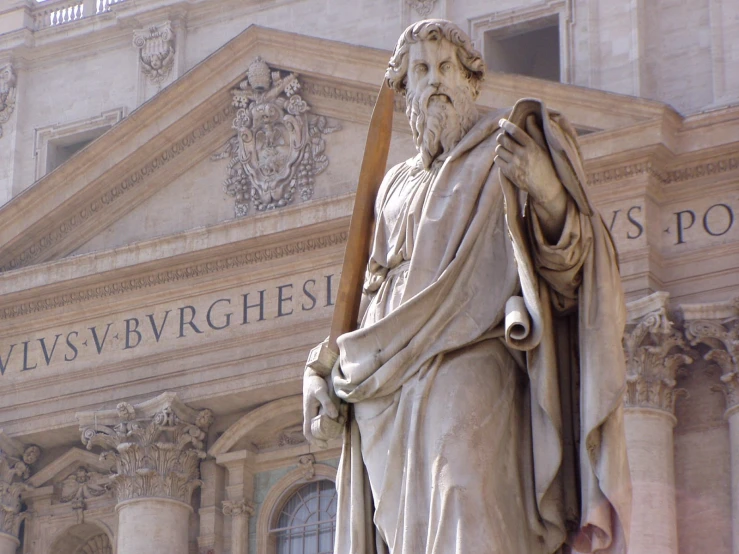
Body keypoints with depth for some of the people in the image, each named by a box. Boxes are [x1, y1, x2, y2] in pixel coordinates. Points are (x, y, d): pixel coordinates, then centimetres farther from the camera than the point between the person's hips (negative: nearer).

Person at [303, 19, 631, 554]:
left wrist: (549, 193, -20)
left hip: (467, 365, -5)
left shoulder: (502, 154, 11)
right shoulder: (398, 186, 26)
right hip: (387, 392, 5)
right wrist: (319, 369, 15)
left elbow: (565, 264, 0)